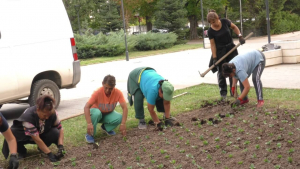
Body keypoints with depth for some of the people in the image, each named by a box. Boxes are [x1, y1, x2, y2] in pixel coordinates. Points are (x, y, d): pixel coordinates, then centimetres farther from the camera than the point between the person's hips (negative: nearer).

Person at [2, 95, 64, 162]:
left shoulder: (52, 113, -24)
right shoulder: (28, 116, -36)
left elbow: (60, 128, -13)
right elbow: (36, 139, -35)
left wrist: (61, 146, -27)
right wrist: (49, 154, -36)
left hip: (42, 134, 3)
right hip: (24, 135, -3)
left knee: (55, 133, -28)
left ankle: (42, 148, 1)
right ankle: (21, 151, -3)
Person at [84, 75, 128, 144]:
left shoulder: (118, 93, -24)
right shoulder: (98, 92, -30)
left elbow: (125, 108, -27)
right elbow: (86, 107, -37)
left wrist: (123, 124, -40)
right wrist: (89, 123, -50)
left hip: (108, 114, 3)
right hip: (96, 112, -3)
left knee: (119, 118, -28)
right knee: (97, 113, -39)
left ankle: (106, 127, 3)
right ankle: (90, 134, -17)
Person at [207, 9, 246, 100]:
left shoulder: (225, 22, -10)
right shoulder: (210, 31, -13)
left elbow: (234, 27, 7)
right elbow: (212, 44, -11)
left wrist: (240, 36, -6)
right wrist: (214, 58, -14)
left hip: (231, 48, 2)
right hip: (220, 51, -2)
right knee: (221, 72, 2)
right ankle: (223, 92, 12)